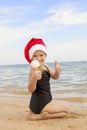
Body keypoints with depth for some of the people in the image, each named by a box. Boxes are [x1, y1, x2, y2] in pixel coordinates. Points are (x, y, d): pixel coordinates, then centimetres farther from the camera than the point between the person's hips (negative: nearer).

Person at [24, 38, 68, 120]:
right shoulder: (34, 70, -21)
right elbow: (31, 90, -24)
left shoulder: (45, 66, 4)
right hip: (40, 103, -9)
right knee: (65, 110, 4)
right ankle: (39, 116, -7)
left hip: (45, 100, 9)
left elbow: (55, 77, 1)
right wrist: (34, 78, -44)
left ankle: (35, 112, 14)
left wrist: (57, 71, -21)